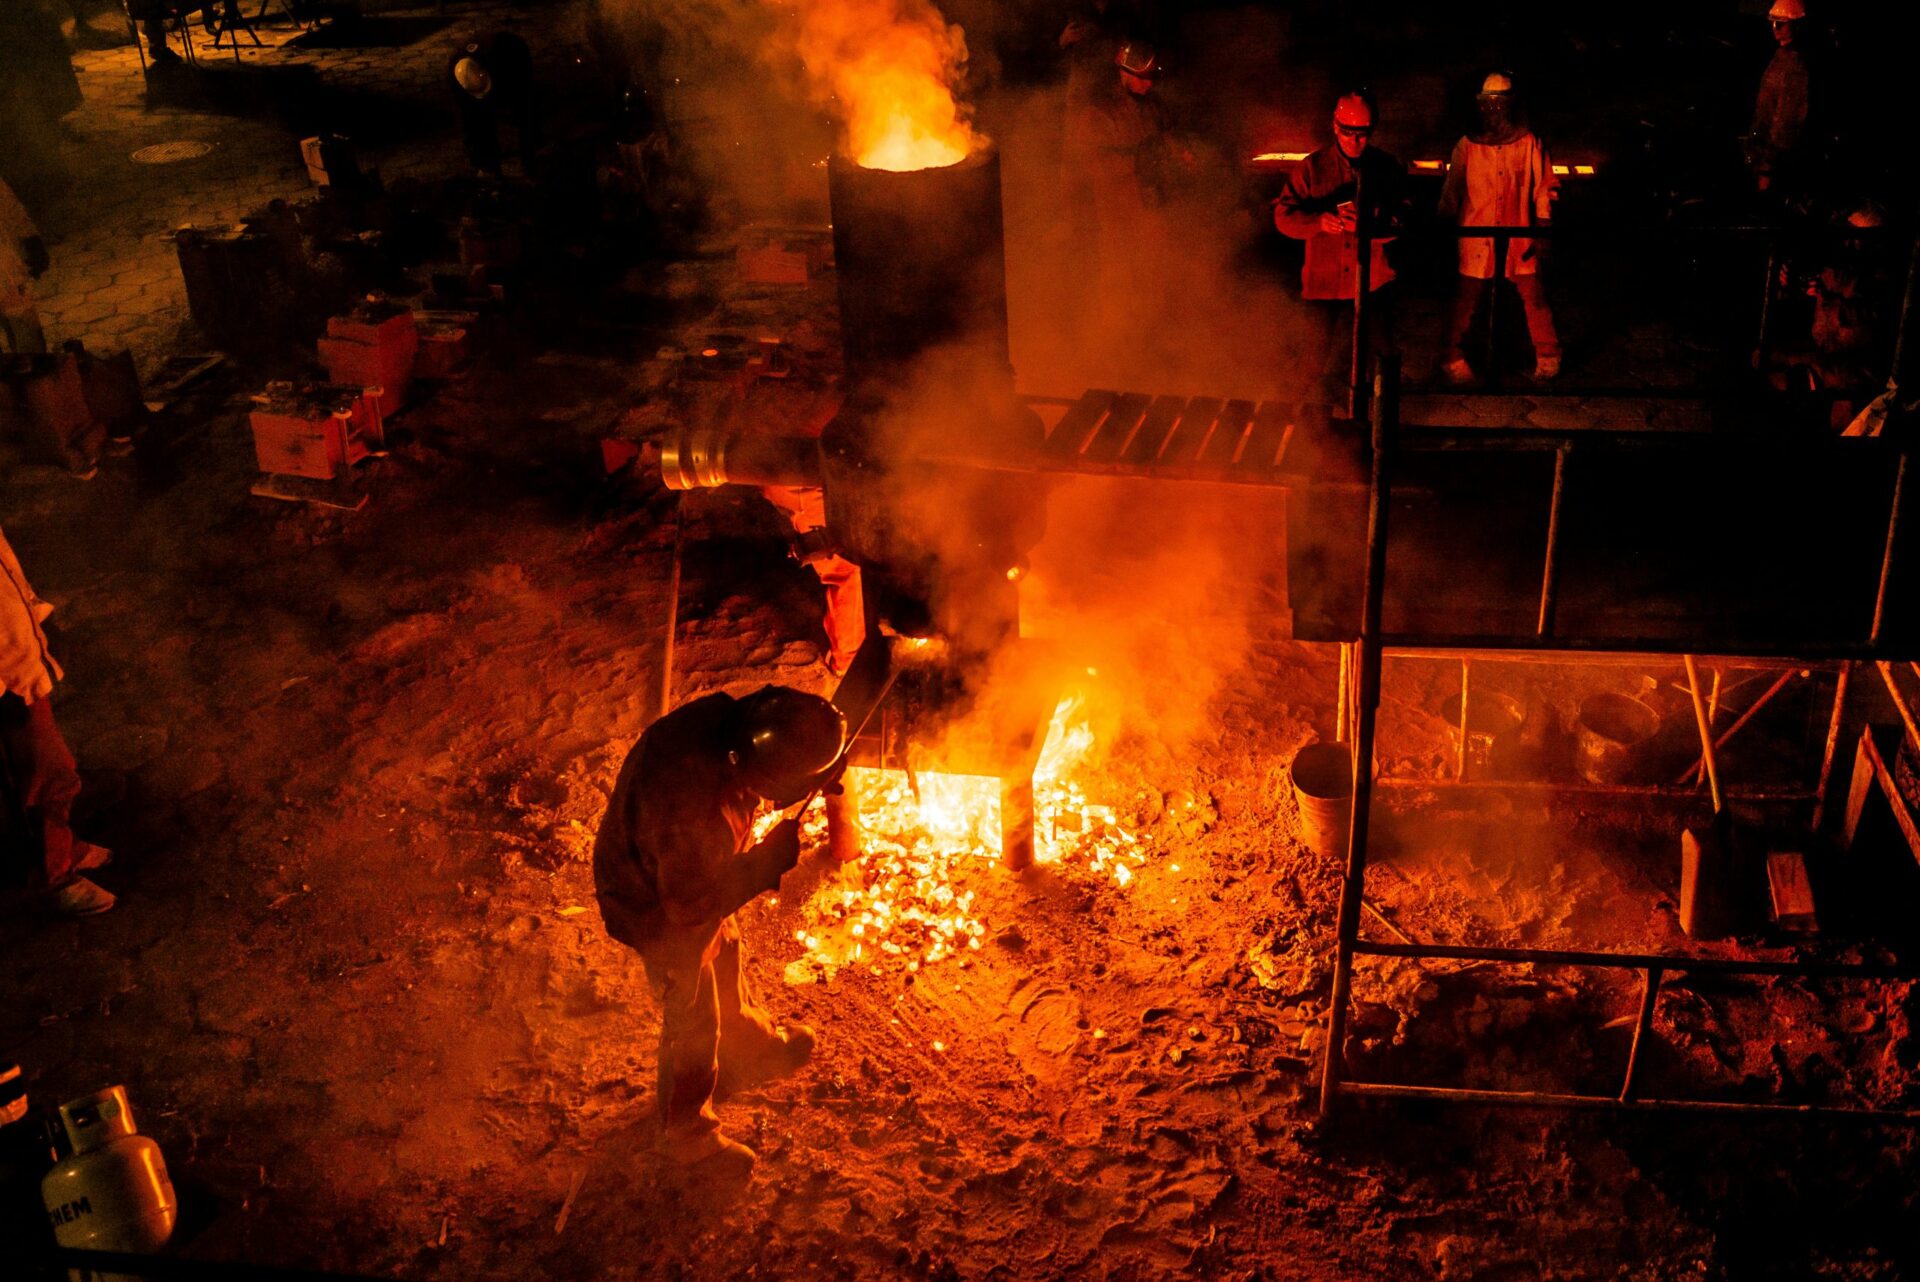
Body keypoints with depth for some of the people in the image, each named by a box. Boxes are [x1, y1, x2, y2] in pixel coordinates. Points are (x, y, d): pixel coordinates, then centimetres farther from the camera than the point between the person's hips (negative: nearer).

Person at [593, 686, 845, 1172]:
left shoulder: (724, 718, -25)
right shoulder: (691, 806, -46)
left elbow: (751, 790, -2)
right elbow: (691, 905, -31)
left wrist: (817, 781, -20)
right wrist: (773, 858, -27)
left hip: (690, 878, 8)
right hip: (661, 914, -8)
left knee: (725, 966, 32)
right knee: (692, 1023, 13)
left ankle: (752, 1048, 61)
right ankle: (686, 1136, 38)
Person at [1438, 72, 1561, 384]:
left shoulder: (1530, 144, -1)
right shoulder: (1467, 146, -1)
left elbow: (1545, 189, 4)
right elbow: (1451, 192, 6)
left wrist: (1542, 231, -2)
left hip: (1519, 238, 0)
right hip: (1476, 238, 0)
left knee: (1534, 298, 5)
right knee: (1467, 302, 5)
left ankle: (1547, 358, 20)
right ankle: (1455, 358, 21)